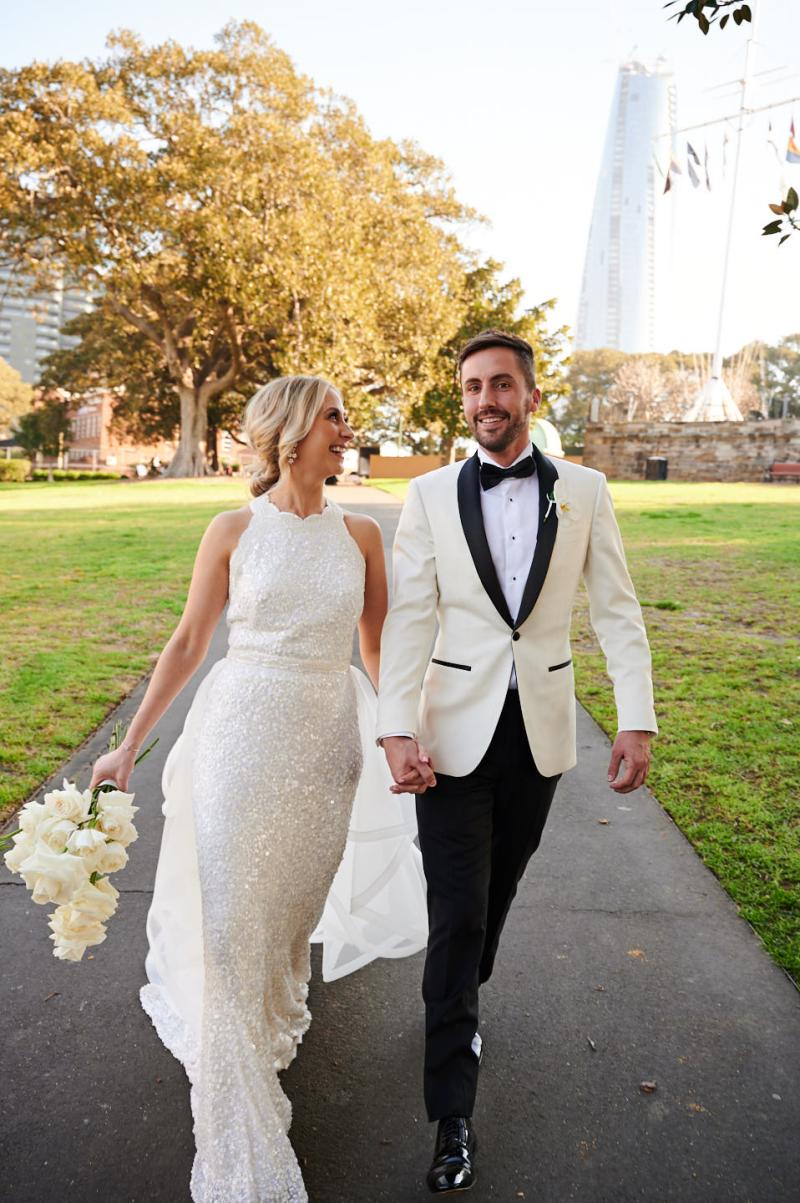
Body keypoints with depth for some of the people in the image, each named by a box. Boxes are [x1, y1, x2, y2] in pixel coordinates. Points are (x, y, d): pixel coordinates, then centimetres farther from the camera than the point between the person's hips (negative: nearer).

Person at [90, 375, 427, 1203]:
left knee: (296, 903, 18)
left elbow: (378, 645, 9)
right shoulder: (234, 530, -4)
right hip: (243, 732, -2)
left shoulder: (359, 534, 2)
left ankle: (273, 1021, 53)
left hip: (328, 741, 3)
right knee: (233, 921, 2)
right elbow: (187, 644, 1)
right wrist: (130, 745, 1)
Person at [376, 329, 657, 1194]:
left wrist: (636, 721, -8)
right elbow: (409, 618, -7)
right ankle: (453, 1115, 15)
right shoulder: (431, 495, -3)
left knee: (497, 893, 19)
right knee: (456, 913, 0)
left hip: (541, 732, 2)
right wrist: (397, 731, -16)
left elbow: (616, 611, 0)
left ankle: (461, 1001, 49)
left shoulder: (584, 492, 0)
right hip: (456, 732, -2)